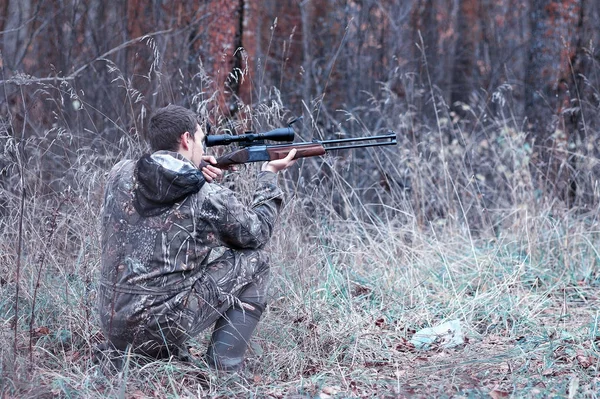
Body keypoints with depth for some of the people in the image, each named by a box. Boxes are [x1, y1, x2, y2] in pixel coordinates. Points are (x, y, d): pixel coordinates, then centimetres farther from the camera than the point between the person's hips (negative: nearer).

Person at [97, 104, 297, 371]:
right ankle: (224, 367, 7)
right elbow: (257, 232, 9)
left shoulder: (120, 175, 1)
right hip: (165, 328, -6)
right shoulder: (209, 197, -11)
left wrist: (194, 170, 12)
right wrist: (269, 174, 21)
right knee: (254, 261, 10)